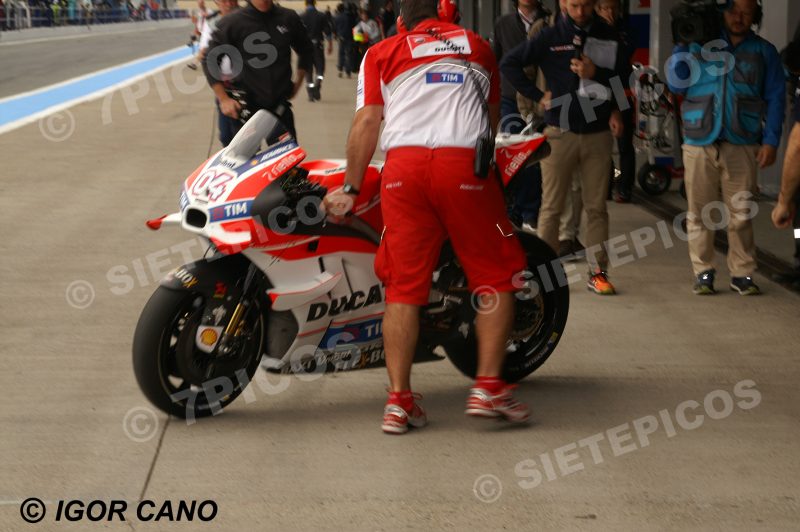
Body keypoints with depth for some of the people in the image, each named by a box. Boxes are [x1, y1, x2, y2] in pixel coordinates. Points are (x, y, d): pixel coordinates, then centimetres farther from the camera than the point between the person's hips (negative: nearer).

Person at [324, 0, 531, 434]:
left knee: (404, 285, 5)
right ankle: (488, 387, 2)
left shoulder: (381, 53, 18)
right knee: (496, 276, 10)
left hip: (403, 165, 1)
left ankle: (398, 401, 4)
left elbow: (367, 122, 7)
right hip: (464, 164, -1)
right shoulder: (477, 47, 23)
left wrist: (350, 189, 13)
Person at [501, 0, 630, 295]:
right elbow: (509, 63, 2)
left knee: (596, 207, 4)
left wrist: (595, 74, -9)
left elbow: (625, 76, 7)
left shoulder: (608, 37, 7)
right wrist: (537, 95, -3)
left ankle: (598, 271, 9)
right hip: (560, 132, -2)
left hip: (598, 133, 2)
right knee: (552, 206, -1)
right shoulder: (550, 36, 1)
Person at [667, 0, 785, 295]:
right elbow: (676, 84, 3)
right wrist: (682, 48, -5)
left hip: (742, 145, 0)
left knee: (741, 213, -1)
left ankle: (742, 273, 7)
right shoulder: (699, 44, 9)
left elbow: (776, 97, 7)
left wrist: (771, 141, -2)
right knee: (699, 212, 1)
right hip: (700, 143, 0)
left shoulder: (763, 52, 10)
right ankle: (703, 272, 8)